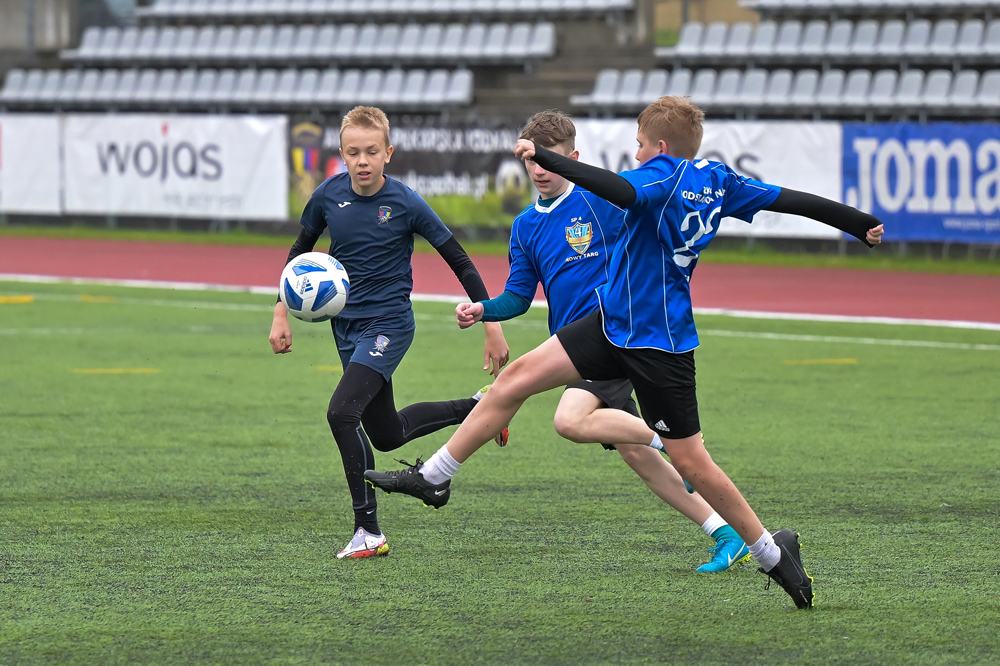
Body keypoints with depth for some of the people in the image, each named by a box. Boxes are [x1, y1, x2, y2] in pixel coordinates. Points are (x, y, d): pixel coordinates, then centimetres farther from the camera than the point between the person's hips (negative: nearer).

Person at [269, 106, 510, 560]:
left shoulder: (406, 204, -16)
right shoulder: (329, 195, -5)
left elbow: (459, 262, -8)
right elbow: (301, 250, 13)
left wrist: (493, 326, -9)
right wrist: (282, 313, 6)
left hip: (389, 323, -6)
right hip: (346, 325, 6)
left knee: (342, 412, -25)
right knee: (386, 434, 17)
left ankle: (368, 530, -17)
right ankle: (475, 408, 41)